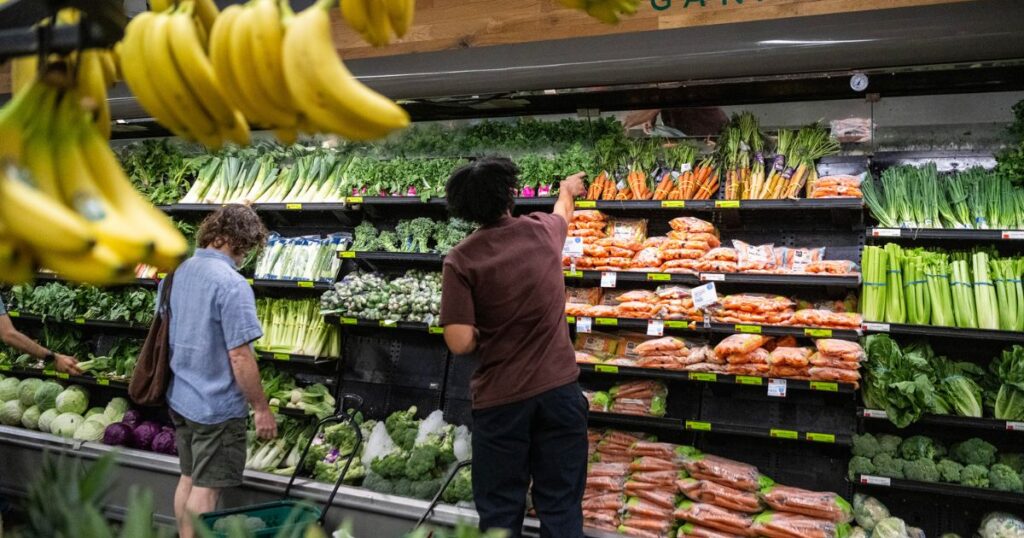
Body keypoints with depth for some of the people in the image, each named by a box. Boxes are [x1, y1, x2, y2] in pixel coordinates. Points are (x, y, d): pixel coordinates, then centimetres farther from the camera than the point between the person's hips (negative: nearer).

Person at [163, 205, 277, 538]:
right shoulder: (232, 285, -22)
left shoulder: (177, 273, 4)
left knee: (188, 480, 19)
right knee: (206, 489, 3)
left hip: (179, 398, 8)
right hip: (217, 406, -8)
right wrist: (261, 408, -14)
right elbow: (240, 356, -23)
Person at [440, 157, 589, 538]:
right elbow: (565, 211, 25)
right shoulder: (543, 230, -1)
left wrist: (488, 333, 5)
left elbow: (460, 343, -17)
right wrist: (568, 188, 47)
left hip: (500, 398, -2)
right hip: (559, 387, 3)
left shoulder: (461, 260, -11)